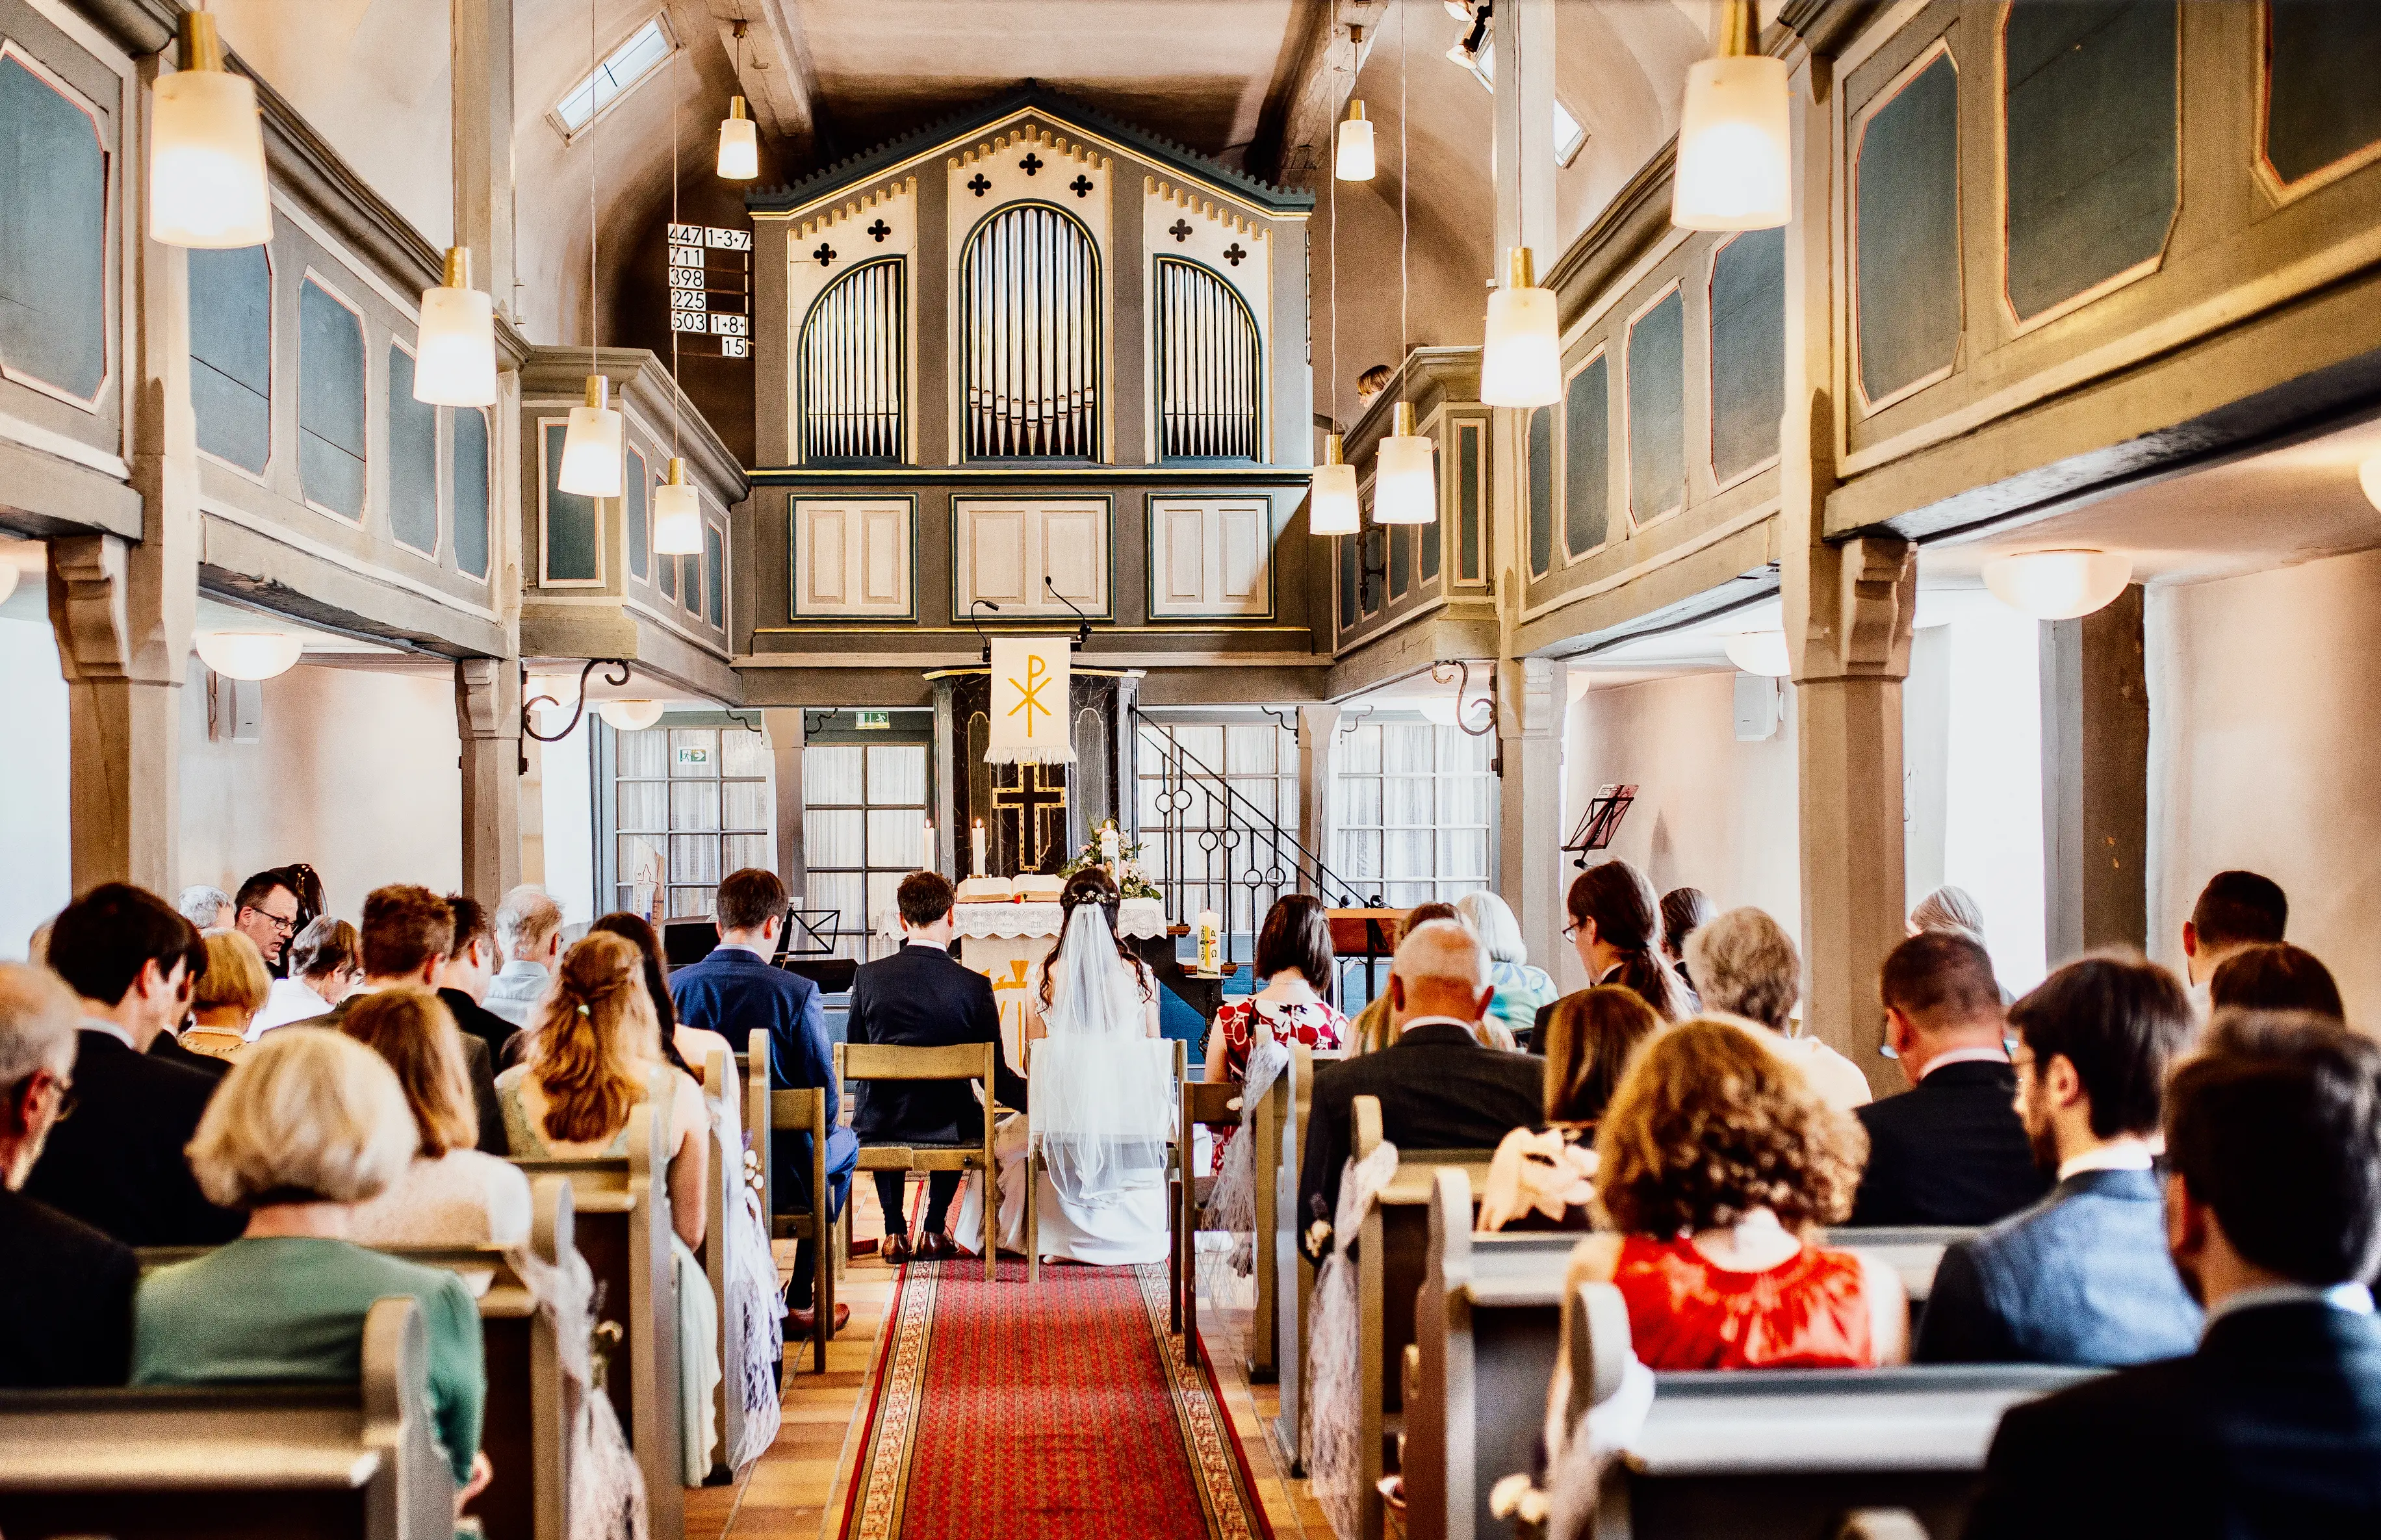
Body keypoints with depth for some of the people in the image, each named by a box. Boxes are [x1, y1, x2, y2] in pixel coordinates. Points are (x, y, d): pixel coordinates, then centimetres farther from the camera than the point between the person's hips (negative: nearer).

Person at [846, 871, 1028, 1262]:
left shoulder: (868, 976, -10)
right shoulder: (975, 986, -14)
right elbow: (995, 1076, -8)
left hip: (877, 1126, 1)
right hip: (947, 1126, -1)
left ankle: (895, 1232, 29)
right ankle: (935, 1230, 31)